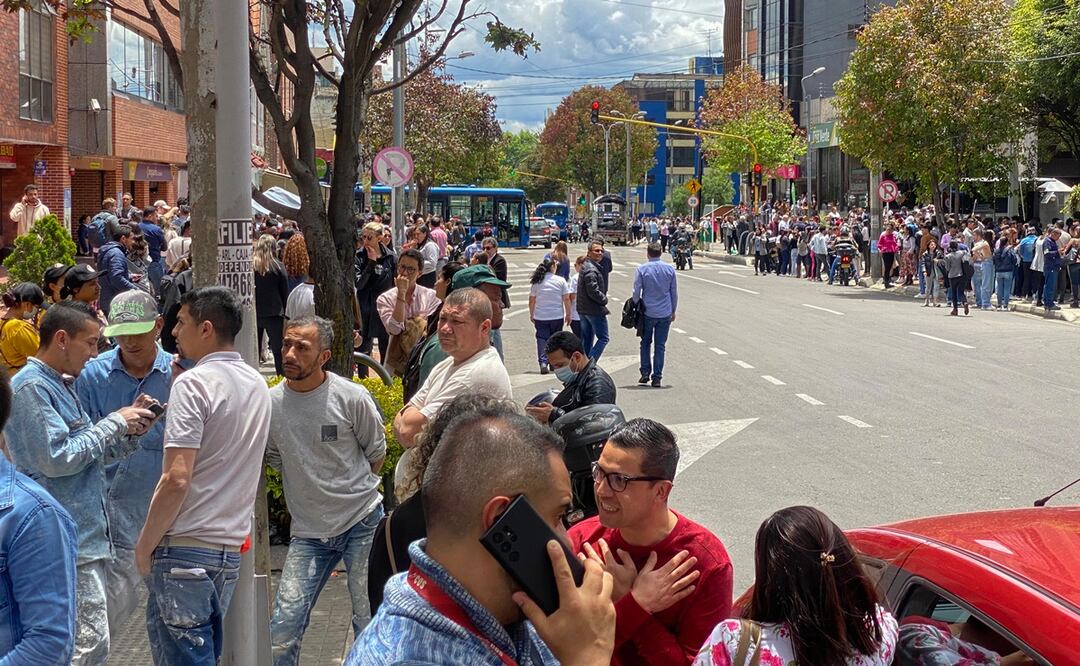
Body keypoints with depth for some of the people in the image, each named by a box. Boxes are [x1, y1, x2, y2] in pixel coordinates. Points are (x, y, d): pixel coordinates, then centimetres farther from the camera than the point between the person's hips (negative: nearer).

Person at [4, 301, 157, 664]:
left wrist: (131, 428, 3)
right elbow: (57, 458, -21)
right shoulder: (31, 386, -13)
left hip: (86, 535, 10)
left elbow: (92, 453, 19)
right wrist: (115, 422, -12)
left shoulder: (60, 385, 18)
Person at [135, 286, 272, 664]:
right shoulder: (257, 384, 11)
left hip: (187, 547, -8)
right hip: (232, 547, 8)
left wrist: (145, 545, -9)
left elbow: (176, 479, -20)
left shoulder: (193, 384, -13)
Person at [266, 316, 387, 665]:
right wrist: (314, 492, 10)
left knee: (370, 624, 6)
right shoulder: (269, 403, -5)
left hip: (362, 523, -2)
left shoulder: (353, 398, -11)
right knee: (283, 628, -5)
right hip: (308, 531, 2)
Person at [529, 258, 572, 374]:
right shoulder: (560, 281, -4)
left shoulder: (536, 282, 1)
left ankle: (543, 362, -15)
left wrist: (531, 315, 17)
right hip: (557, 316, -1)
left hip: (540, 317, 1)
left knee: (542, 339, 2)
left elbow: (531, 300, 5)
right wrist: (568, 314, 6)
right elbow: (566, 299, -4)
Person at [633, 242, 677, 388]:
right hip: (665, 313, 1)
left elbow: (636, 292, -6)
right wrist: (673, 311, 17)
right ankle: (657, 378, 3)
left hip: (648, 312, -1)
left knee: (645, 343, 15)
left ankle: (645, 373, 10)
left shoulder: (641, 269, -7)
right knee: (660, 345, 5)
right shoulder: (670, 269, 1)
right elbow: (674, 292, 7)